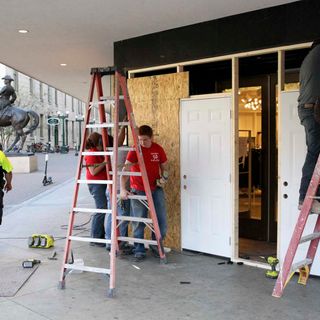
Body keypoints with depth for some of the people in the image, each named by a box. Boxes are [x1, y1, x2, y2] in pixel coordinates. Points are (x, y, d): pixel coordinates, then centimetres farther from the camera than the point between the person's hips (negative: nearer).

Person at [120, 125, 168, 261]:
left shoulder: (158, 149, -1)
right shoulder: (135, 150, -13)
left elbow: (164, 166, 14)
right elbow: (125, 169, -24)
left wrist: (164, 177, -8)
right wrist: (123, 189, -36)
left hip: (156, 189, 4)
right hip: (138, 191, -3)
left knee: (162, 220, 6)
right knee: (139, 222, 1)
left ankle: (156, 245, 26)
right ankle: (139, 250, 14)